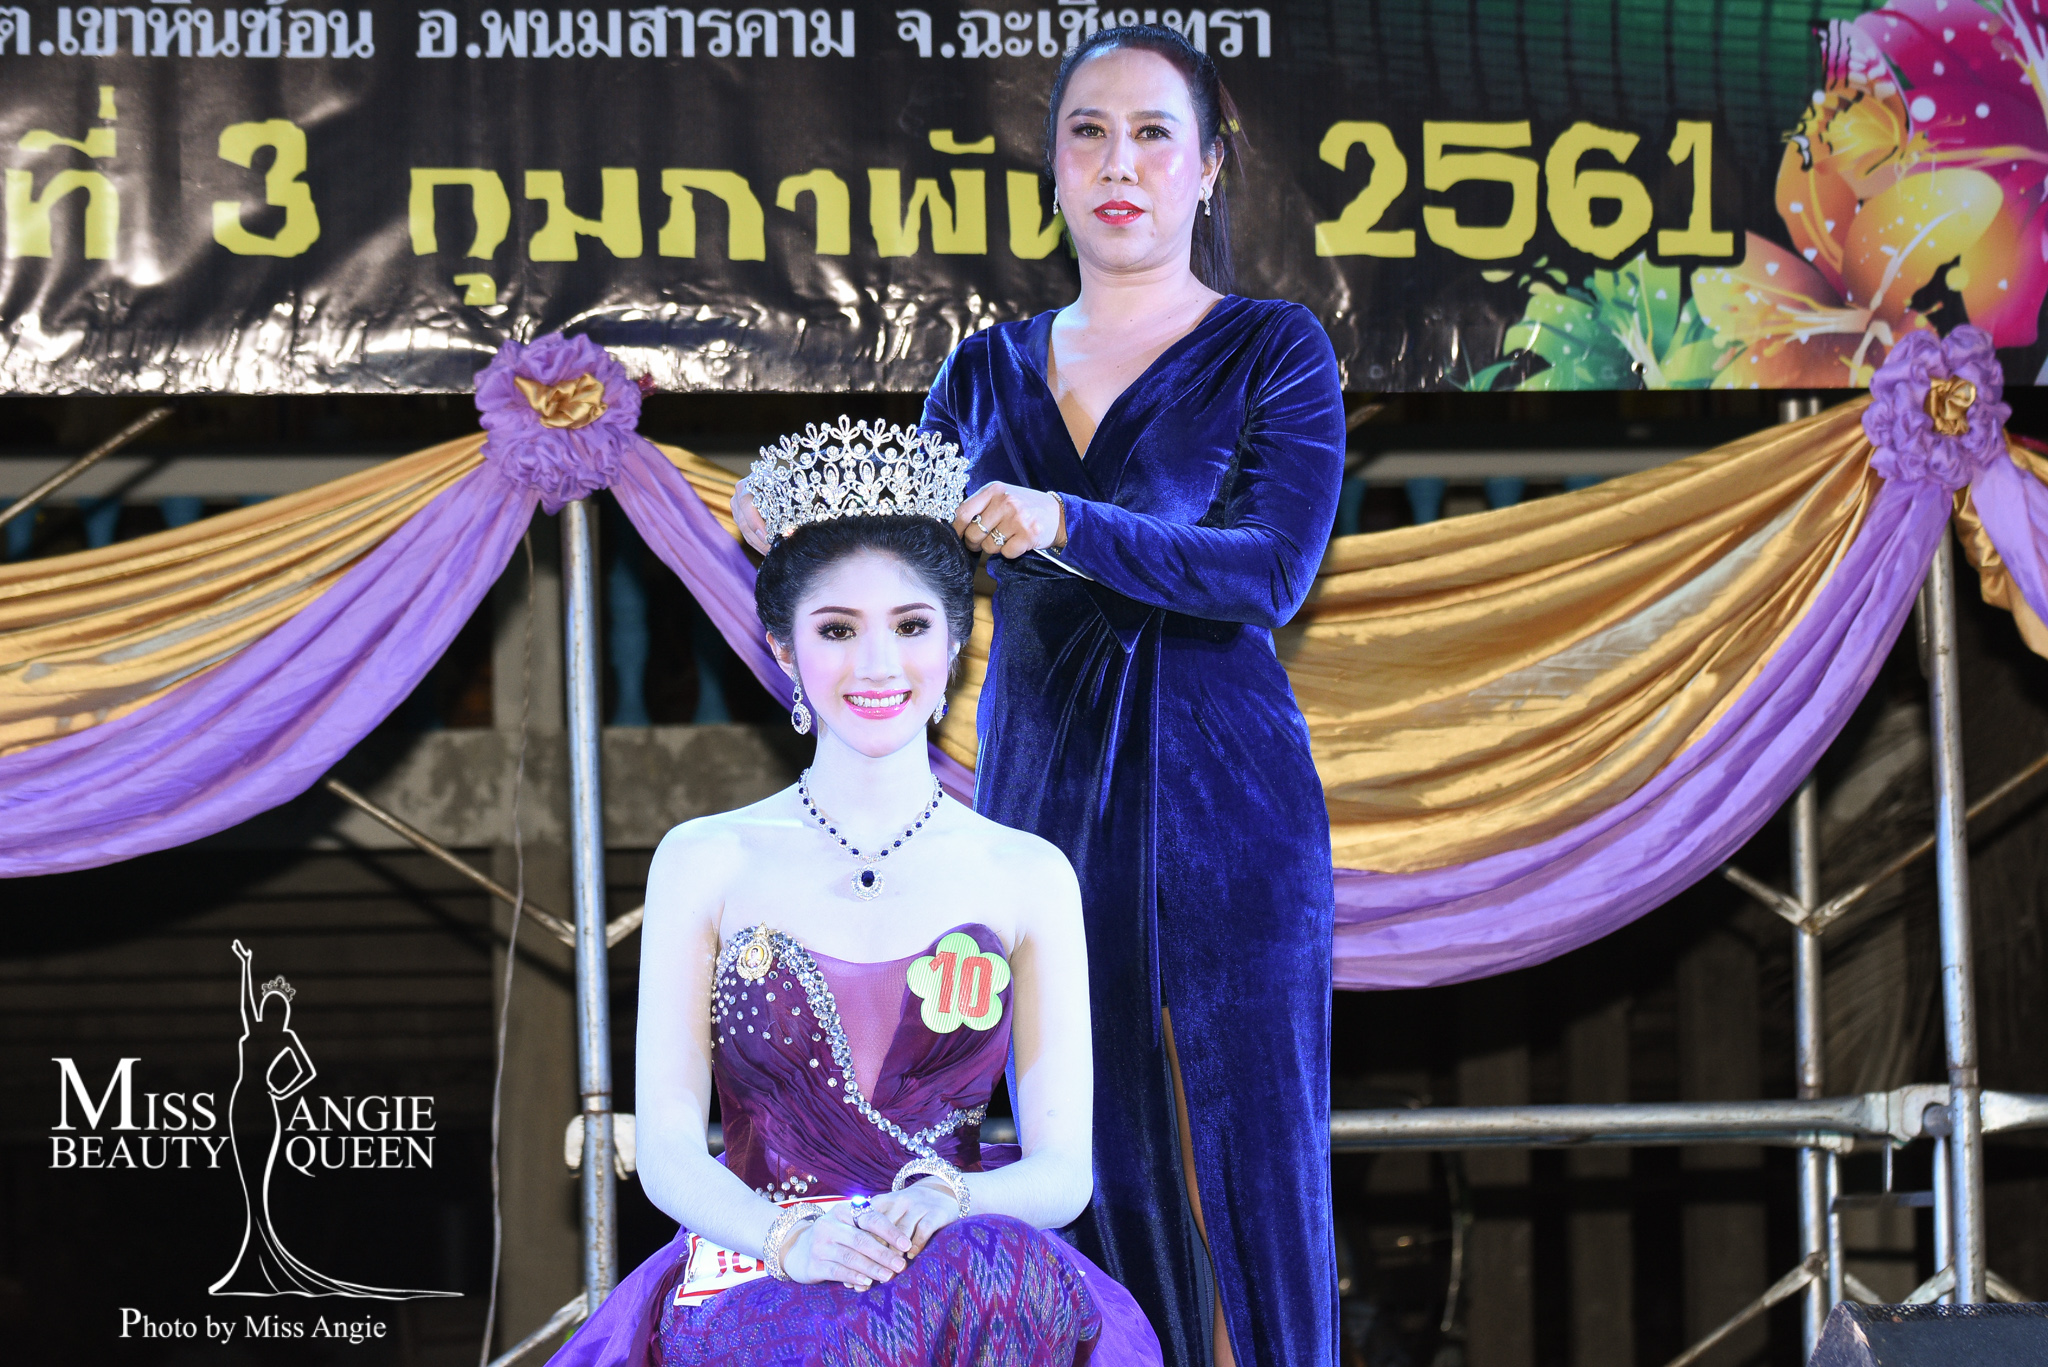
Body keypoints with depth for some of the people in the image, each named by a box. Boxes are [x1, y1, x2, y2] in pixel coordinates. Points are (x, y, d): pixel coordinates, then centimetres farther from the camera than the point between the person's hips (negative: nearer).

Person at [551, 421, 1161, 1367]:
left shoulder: (1028, 877, 10)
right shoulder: (705, 863, 8)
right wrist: (790, 1237, -19)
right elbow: (668, 1152, 2)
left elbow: (1062, 1170, 5)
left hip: (962, 1263, 2)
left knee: (1008, 1272, -36)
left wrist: (945, 1202, -18)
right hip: (756, 1280, -2)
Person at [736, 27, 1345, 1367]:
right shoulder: (988, 372, 13)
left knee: (1242, 1169, -4)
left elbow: (1272, 573, -13)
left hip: (1222, 814, -3)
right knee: (1082, 1173, 3)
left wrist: (1071, 526, -26)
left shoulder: (1273, 351, 1)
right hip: (1037, 806, 3)